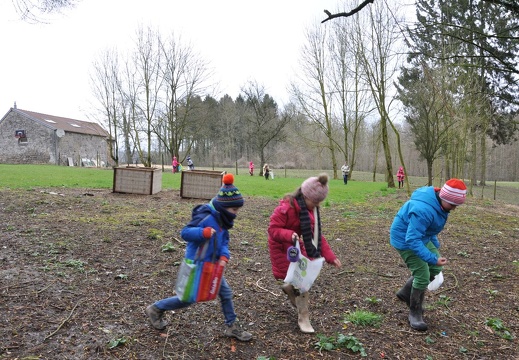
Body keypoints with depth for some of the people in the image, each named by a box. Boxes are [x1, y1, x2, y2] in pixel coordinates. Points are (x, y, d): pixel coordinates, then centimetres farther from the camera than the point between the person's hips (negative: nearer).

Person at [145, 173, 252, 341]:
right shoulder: (206, 217, -26)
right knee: (189, 298, 5)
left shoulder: (223, 220, 2)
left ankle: (231, 326, 27)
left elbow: (224, 242, 8)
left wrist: (224, 256, -11)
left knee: (226, 293, 11)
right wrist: (204, 232, -42)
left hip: (211, 265, 8)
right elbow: (185, 232, -26)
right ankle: (156, 309, 26)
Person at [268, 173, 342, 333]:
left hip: (303, 251, 8)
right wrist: (289, 235, -43)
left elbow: (317, 235, 4)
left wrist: (330, 256, -3)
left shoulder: (312, 210, 1)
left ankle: (289, 287, 47)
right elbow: (273, 229, -22)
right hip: (287, 253, -7)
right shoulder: (286, 208, -25)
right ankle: (303, 318, 17)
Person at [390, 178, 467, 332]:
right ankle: (415, 313, 12)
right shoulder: (423, 210, -36)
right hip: (405, 240, -9)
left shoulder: (439, 204, -4)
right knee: (423, 276, -8)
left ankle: (406, 292, 29)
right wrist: (432, 258, -33)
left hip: (421, 237, 10)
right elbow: (412, 240, -35)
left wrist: (436, 247, 15)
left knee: (435, 268, 12)